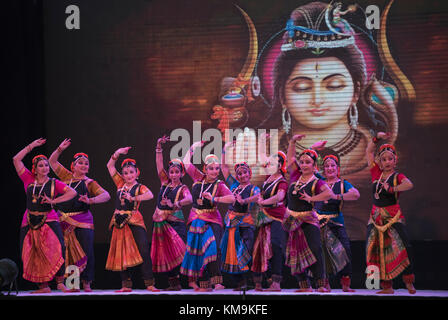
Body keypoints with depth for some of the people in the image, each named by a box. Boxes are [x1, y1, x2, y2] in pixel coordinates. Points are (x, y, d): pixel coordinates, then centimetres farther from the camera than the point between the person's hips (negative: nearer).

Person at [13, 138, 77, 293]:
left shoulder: (54, 183, 4)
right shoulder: (29, 180, 9)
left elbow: (73, 193, -5)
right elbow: (16, 159, 8)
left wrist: (54, 201, -12)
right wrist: (32, 146, 10)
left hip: (49, 220, -3)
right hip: (30, 222, 3)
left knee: (57, 249, -21)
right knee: (33, 255, -2)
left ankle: (60, 282, -16)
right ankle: (43, 286, 5)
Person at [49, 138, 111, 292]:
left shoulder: (89, 183, 5)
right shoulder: (67, 177, 13)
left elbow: (106, 195, -7)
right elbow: (52, 161, 18)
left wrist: (90, 200, -21)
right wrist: (60, 149, 5)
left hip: (82, 222, -2)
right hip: (63, 221, 2)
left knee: (86, 251, -8)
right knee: (65, 252, 1)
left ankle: (86, 282, 0)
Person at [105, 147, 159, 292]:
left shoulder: (140, 187, -1)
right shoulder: (120, 183, 12)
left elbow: (150, 195, -23)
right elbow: (110, 166, 16)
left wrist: (133, 198, -22)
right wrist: (117, 153, 5)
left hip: (134, 220, -5)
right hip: (119, 221, 5)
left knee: (144, 250, -12)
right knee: (121, 253, 5)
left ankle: (149, 284, -13)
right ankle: (126, 285, 12)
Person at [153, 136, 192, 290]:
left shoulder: (182, 188, 0)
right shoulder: (165, 183, 12)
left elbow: (189, 199, -22)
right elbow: (159, 164, 9)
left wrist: (175, 204, -38)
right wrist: (159, 147, 1)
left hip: (175, 222, -5)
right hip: (160, 222, 5)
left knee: (178, 252, -11)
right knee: (165, 253, 5)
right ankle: (173, 282, 10)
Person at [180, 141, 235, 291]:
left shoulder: (219, 185, -5)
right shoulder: (198, 178, 6)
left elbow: (232, 198, -21)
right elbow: (186, 163, 20)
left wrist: (214, 199, -28)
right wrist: (192, 148, 17)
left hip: (212, 221, -4)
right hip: (196, 219, 4)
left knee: (213, 248, -20)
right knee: (197, 250, 4)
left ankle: (217, 281, -23)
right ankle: (205, 284, 9)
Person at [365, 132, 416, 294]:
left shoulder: (398, 176, -1)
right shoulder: (376, 173, 11)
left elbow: (409, 185, -24)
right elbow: (369, 152, 18)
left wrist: (392, 189, -19)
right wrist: (377, 138, 10)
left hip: (393, 216, -5)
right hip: (376, 216, 5)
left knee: (405, 247, -19)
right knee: (375, 249, -1)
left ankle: (408, 280, -4)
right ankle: (387, 286, 4)